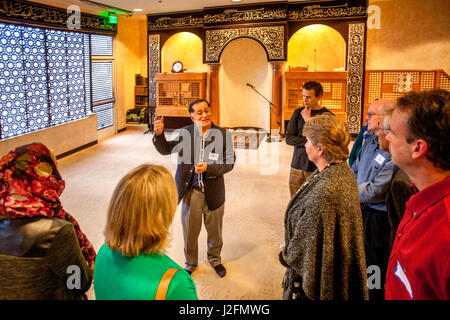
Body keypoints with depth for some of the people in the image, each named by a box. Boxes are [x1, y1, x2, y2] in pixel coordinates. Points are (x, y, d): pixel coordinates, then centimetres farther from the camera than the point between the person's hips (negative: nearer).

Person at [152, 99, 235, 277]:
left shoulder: (223, 135, -8)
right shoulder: (185, 133, -6)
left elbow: (229, 163, -10)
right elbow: (165, 149, 3)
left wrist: (208, 168, -24)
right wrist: (159, 134, -16)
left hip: (213, 192, 0)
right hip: (190, 191, 0)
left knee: (215, 231, 20)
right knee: (190, 231, 16)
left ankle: (215, 259, 45)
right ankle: (190, 263, 40)